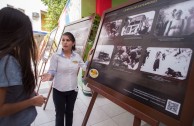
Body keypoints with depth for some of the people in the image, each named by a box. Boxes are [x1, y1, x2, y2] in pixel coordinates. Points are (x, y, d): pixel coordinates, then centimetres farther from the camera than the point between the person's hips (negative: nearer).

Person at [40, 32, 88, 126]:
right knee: (60, 114, 14)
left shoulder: (77, 56, -3)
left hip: (73, 90, 3)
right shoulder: (56, 56, -12)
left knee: (69, 112, 23)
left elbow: (85, 67, 6)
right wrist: (49, 75, -33)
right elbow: (52, 71, -12)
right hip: (59, 90, -3)